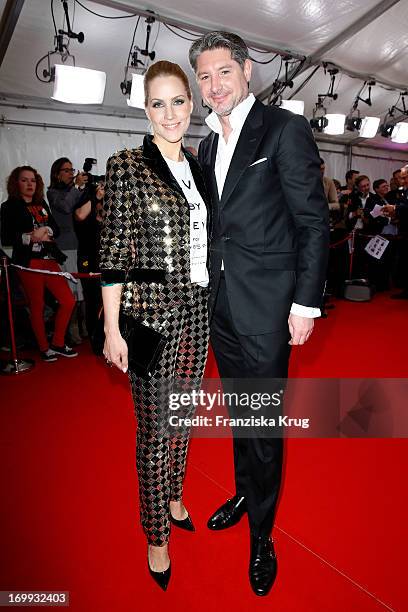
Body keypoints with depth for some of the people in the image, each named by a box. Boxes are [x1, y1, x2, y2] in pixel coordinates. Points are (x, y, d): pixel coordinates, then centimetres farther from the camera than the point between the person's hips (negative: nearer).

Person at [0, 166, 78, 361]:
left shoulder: (41, 204, 16)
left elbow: (55, 228, 9)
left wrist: (45, 230, -11)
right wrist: (32, 237, -14)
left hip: (49, 259, 5)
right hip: (29, 262, -5)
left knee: (68, 301, 2)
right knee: (37, 307, 2)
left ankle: (58, 344, 16)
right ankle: (44, 348, 18)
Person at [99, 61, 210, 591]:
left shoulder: (197, 167, 12)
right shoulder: (127, 166, -6)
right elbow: (114, 254, -10)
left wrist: (213, 301, 14)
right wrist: (112, 329, -13)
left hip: (197, 309, 6)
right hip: (150, 310, -6)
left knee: (184, 413, 18)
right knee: (155, 426, 5)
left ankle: (173, 497, 43)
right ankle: (156, 534, 28)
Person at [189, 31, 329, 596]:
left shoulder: (285, 129, -4)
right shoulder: (208, 144, 15)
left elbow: (314, 222, -9)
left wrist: (306, 301, -14)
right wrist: (205, 290, 13)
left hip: (265, 306, -6)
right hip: (220, 304, 6)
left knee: (264, 423, 5)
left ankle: (261, 535, 27)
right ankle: (244, 492, 42)